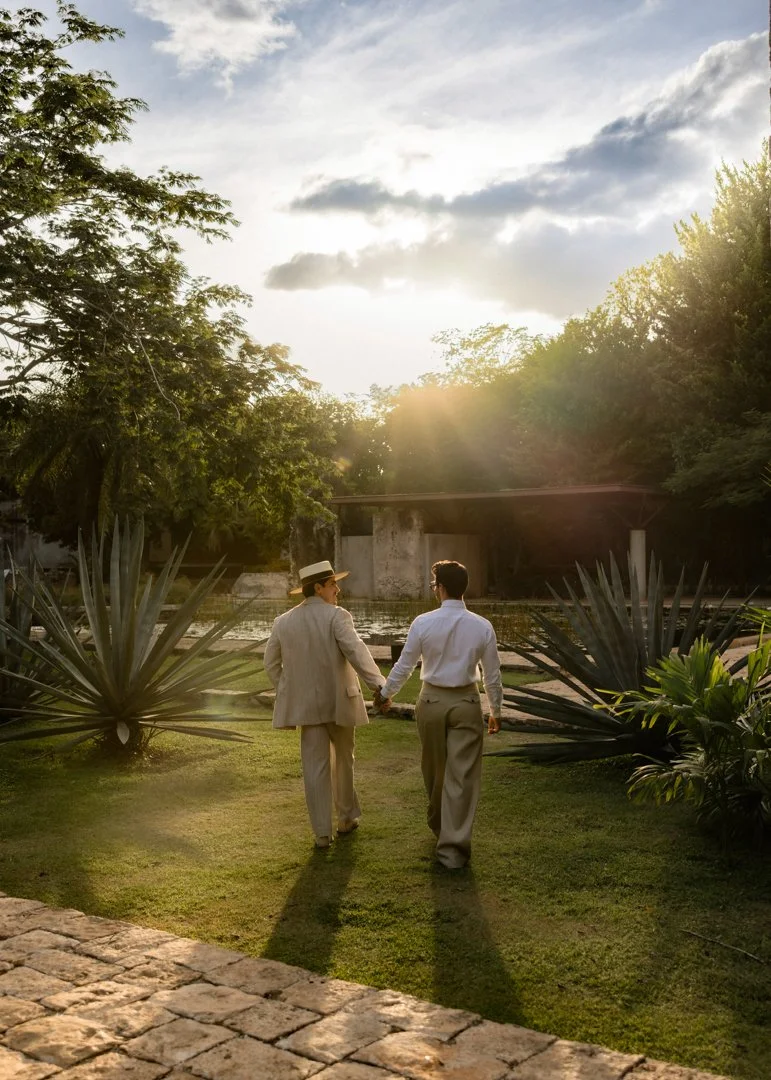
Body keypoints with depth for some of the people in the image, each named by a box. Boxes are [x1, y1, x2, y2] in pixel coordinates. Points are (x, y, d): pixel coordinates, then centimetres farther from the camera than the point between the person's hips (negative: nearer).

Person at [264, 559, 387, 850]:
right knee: (343, 760, 18)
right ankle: (346, 817, 31)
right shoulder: (336, 616, -12)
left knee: (315, 767, 6)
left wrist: (287, 694, 20)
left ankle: (322, 832, 8)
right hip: (338, 702, -3)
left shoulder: (283, 622, 5)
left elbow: (271, 664, 10)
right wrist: (378, 683, -28)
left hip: (305, 705, 3)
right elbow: (355, 651, -24)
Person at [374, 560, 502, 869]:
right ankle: (453, 847, 3)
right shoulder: (482, 626, -7)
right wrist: (496, 711, 14)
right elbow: (492, 675, 0)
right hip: (466, 703, -1)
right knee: (461, 775, 3)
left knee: (434, 770, 20)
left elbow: (404, 665, -2)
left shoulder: (423, 623, -11)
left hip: (431, 701, 1)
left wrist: (385, 694, 14)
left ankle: (439, 826, 42)